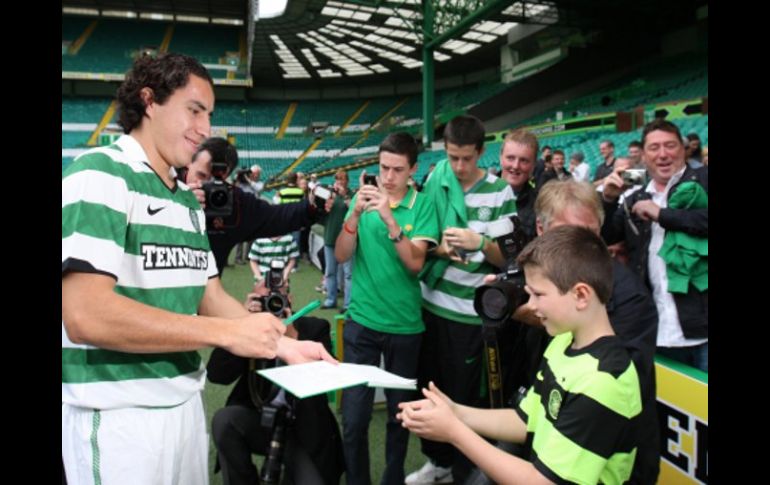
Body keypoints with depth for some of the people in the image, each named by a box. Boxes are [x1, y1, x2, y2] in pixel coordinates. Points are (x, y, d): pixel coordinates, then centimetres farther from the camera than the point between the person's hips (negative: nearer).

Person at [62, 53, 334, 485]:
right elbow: (86, 315, -24)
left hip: (185, 401, 8)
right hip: (118, 413, -7)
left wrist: (285, 346, -1)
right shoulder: (101, 175, -14)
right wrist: (229, 333, -22)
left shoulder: (188, 200, 11)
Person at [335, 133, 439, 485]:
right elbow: (341, 255, -6)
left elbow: (415, 263, -15)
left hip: (405, 324, 0)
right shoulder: (364, 198, 0)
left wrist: (389, 219, -27)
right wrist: (356, 213, -21)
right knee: (354, 416, 1)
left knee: (401, 413, 15)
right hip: (362, 321, 1)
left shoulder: (423, 205, -5)